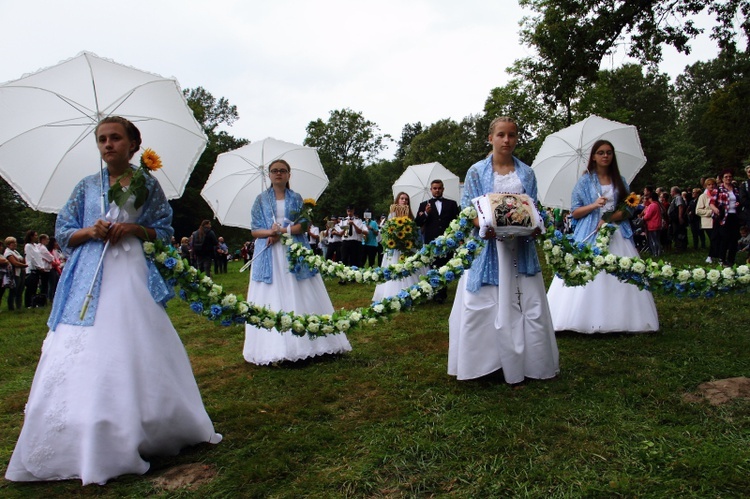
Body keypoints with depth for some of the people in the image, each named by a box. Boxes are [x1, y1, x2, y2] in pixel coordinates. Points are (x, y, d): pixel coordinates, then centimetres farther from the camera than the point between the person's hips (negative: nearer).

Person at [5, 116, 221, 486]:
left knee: (132, 351, -2)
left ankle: (134, 437, 15)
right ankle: (84, 444, 11)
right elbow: (63, 233, 13)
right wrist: (90, 231, -7)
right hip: (89, 278, 2)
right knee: (84, 355, -1)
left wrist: (134, 228, -10)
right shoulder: (87, 186, 12)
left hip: (132, 274, -2)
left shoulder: (147, 185, 7)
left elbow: (164, 232, 7)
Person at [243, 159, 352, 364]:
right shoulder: (261, 199, 9)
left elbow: (303, 225, 1)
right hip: (269, 256, 0)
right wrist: (270, 232, -15)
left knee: (300, 299, -1)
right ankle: (273, 347, 2)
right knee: (272, 300, -3)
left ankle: (304, 343, 7)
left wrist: (282, 231, -12)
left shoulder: (296, 198, 10)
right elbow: (255, 230, 4)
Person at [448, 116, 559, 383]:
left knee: (528, 303, 2)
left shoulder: (526, 173, 11)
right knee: (482, 304, -3)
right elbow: (467, 208, 0)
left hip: (519, 246, 2)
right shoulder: (477, 171, 4)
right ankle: (483, 360, 9)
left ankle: (530, 360, 14)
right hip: (486, 245, -2)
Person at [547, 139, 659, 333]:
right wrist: (594, 205, -13)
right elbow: (575, 212, 2)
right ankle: (584, 319, -4)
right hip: (589, 235, -2)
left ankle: (619, 320, 4)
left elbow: (627, 210, 8)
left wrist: (610, 218, -9)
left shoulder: (620, 181, 12)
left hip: (617, 235, 2)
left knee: (619, 277, -3)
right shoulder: (585, 181, 5)